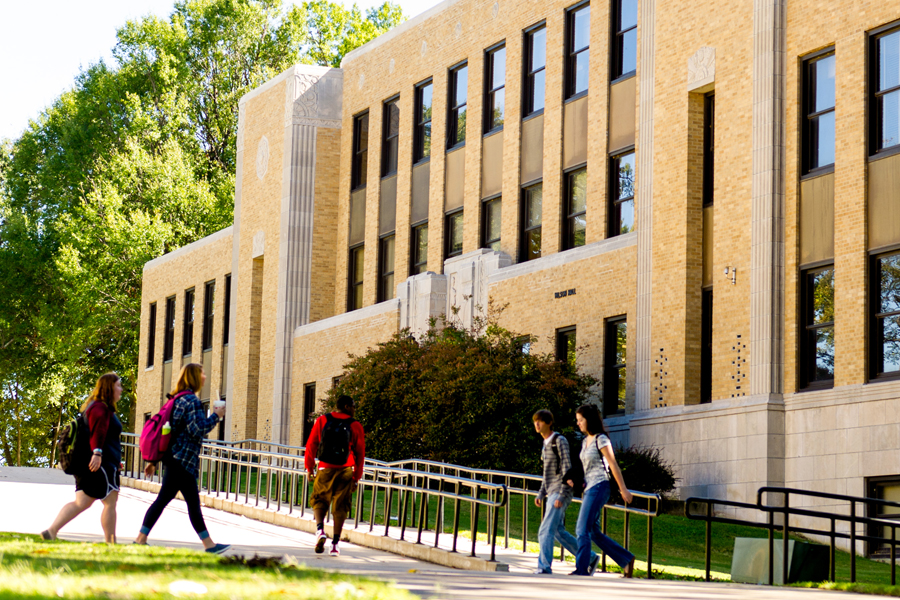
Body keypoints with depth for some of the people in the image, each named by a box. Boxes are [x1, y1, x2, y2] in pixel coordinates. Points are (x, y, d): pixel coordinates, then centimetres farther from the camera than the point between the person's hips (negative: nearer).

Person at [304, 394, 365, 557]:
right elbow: (360, 453, 1)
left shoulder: (322, 421, 3)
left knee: (319, 501, 12)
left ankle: (320, 530, -15)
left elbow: (311, 445, 3)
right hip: (345, 471, 0)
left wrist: (309, 467, 14)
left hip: (325, 469, 0)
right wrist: (357, 478, 8)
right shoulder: (355, 426, 0)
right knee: (340, 507, 6)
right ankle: (335, 543, 3)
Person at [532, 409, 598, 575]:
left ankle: (544, 567, -18)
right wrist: (541, 494, 16)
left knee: (546, 531, -15)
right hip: (552, 493, 9)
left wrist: (561, 495, -22)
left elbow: (567, 468, -16)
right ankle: (590, 558, 24)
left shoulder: (560, 441, -11)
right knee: (558, 532, 14)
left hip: (561, 493, -9)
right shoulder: (546, 443, 15)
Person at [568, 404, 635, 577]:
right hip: (589, 488, 9)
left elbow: (613, 465, -12)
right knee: (594, 532, 9)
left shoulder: (601, 440, -10)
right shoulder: (586, 441, 16)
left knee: (582, 529, -10)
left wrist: (623, 490, -13)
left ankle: (581, 569, -7)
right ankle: (626, 559, 16)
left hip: (599, 487, -9)